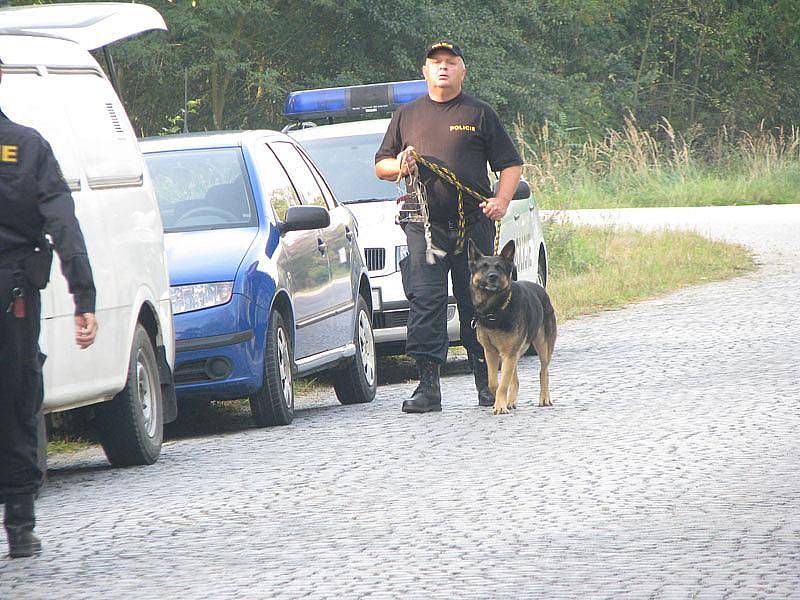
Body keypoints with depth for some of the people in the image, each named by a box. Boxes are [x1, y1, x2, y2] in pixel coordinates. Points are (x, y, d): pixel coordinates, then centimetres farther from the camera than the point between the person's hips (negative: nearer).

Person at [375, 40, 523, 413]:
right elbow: (380, 166, 21)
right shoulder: (407, 115, 17)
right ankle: (427, 386, -9)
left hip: (473, 225, -1)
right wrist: (399, 166, -2)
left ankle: (487, 384, 12)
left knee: (478, 305, 2)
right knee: (425, 302, -8)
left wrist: (501, 200, -9)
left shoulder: (479, 114, 11)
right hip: (423, 225, 1)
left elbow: (511, 164, 9)